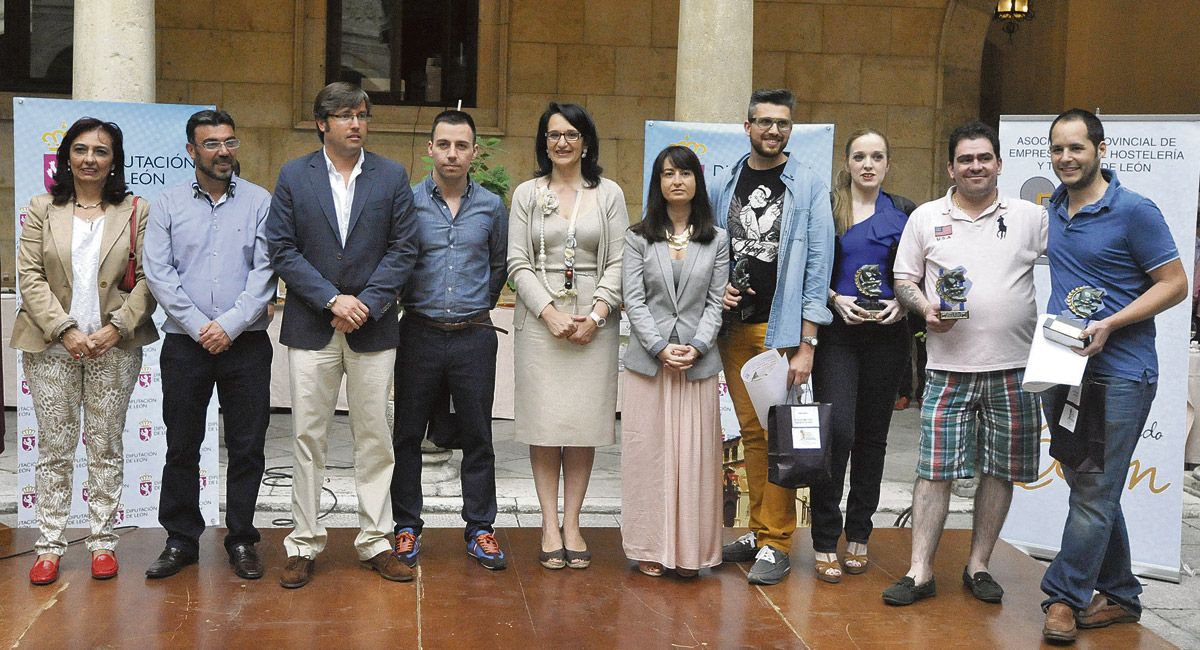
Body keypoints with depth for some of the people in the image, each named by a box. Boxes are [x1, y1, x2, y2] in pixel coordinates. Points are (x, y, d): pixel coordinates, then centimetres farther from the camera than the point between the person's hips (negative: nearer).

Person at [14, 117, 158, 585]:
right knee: (54, 448, 5)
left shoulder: (135, 211, 4)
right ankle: (49, 546, 12)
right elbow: (29, 275, 0)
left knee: (106, 446, 5)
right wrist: (65, 330, -12)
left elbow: (147, 279, -1)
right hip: (52, 345, 1)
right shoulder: (43, 209, 7)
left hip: (115, 347, -1)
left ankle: (102, 541, 13)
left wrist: (116, 328, -12)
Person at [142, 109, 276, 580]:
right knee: (182, 446, 8)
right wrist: (198, 326, -10)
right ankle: (181, 541, 20)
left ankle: (242, 541, 16)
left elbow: (265, 272, -4)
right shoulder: (168, 204, 6)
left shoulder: (260, 202, 3)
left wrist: (230, 325, -12)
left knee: (247, 447, 4)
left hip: (245, 343, -1)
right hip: (185, 343, 1)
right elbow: (158, 273, -1)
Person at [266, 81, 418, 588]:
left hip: (372, 326, 1)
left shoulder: (391, 177, 5)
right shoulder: (294, 176, 3)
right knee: (308, 438, 4)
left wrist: (365, 304, -11)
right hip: (311, 327, 0)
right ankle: (304, 543, 14)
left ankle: (375, 542, 16)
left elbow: (403, 249, 1)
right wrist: (332, 299, -12)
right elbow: (282, 249, -2)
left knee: (374, 438, 6)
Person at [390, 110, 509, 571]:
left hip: (474, 337, 1)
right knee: (408, 433, 5)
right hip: (420, 333, -1)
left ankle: (480, 529, 15)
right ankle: (407, 526, 17)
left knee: (477, 436, 5)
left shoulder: (491, 206, 5)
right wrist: (410, 300, 7)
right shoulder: (408, 201, 0)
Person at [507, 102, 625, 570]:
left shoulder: (609, 194, 7)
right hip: (540, 318, 0)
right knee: (543, 423, 0)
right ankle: (550, 526, 8)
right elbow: (518, 263, 1)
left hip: (594, 322, 0)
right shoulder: (527, 194, 7)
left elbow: (618, 264, 2)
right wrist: (549, 313, -10)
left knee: (585, 423, 1)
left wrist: (596, 315, -10)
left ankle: (572, 524, 10)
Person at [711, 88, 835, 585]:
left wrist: (807, 343, -11)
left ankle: (776, 543, 3)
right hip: (734, 326, 4)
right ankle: (759, 530, 20)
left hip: (782, 329, -4)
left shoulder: (809, 188, -2)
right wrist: (717, 289, -6)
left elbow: (818, 266, -6)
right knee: (752, 433, 10)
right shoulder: (724, 185, 9)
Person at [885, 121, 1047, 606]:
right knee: (935, 468, -3)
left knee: (1001, 470, 7)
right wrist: (926, 308, -10)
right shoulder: (925, 218, 7)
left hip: (1014, 367, 1)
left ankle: (978, 565, 21)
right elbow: (904, 279, 10)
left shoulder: (1031, 217, 6)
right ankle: (920, 572, 5)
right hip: (949, 367, -1)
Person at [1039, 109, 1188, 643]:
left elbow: (1174, 284, -9)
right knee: (1088, 487, 13)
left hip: (1118, 373, -7)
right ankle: (1118, 595, 25)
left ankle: (1064, 596, 4)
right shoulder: (1053, 208, 10)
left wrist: (1109, 325, -19)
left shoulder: (1135, 212, -10)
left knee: (1094, 492, -5)